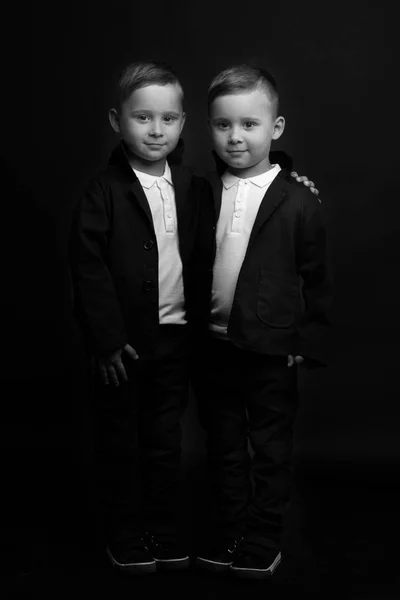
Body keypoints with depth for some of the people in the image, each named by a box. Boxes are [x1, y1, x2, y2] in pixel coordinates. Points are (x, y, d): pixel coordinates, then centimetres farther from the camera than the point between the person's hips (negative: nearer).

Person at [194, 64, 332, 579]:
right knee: (223, 448, 17)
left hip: (272, 350, -3)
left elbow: (316, 280, -3)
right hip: (213, 346, 4)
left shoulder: (299, 202, -9)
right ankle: (227, 535, 34)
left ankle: (264, 541, 28)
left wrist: (308, 342, -5)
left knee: (271, 449, 11)